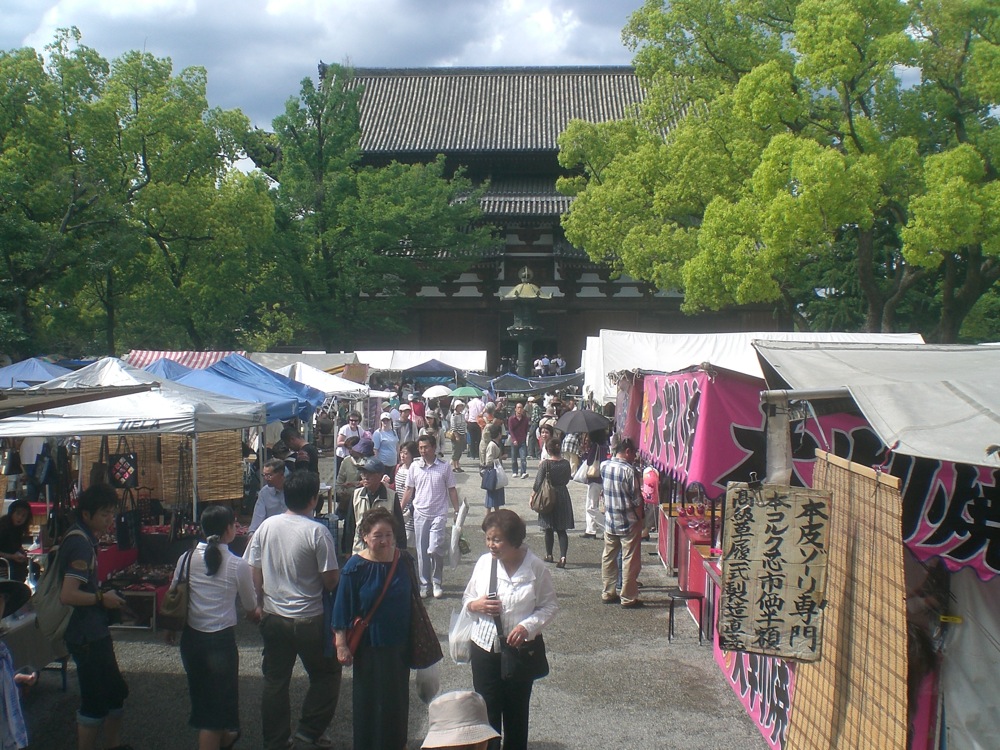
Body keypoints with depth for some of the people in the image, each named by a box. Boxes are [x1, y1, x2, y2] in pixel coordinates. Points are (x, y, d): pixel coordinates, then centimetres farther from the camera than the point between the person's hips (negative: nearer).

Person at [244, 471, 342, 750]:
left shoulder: (266, 526, -2)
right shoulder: (317, 531, -17)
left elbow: (254, 570, 4)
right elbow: (331, 580, -15)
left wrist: (260, 603, 13)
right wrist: (338, 574, 6)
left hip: (273, 617, 5)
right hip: (308, 620, -5)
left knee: (275, 682, 15)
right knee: (326, 675, 15)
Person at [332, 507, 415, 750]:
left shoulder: (404, 561, -1)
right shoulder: (355, 567, -13)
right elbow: (342, 609, -8)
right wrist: (341, 643, -11)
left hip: (399, 643, 4)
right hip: (370, 646, -4)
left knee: (398, 701, 14)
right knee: (370, 701, 7)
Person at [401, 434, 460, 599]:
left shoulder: (445, 467, -1)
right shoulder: (414, 467, 3)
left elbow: (451, 490, 4)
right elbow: (409, 490, 9)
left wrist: (457, 511, 0)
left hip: (438, 514, -2)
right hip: (420, 514, 2)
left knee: (434, 549, -13)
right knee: (422, 552, 5)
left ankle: (437, 582, 7)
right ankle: (425, 584, 17)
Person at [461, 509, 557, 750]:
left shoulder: (536, 567, -11)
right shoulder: (484, 562, -2)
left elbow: (549, 606, -4)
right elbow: (467, 598, 9)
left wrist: (528, 626, -20)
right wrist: (476, 605, -14)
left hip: (520, 649, -2)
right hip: (485, 648, 2)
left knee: (516, 711, 14)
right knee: (487, 711, 5)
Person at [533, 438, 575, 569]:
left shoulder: (545, 464, -13)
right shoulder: (566, 463, -3)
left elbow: (538, 482, -12)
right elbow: (567, 480, 9)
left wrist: (532, 496, -1)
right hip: (563, 496, 3)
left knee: (548, 529, 13)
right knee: (561, 530, 4)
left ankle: (549, 555, 23)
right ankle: (563, 556, -11)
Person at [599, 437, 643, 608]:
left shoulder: (604, 466, 0)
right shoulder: (628, 470, -19)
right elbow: (636, 499, -14)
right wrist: (640, 518, -2)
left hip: (609, 521, 6)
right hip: (629, 523, -6)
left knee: (608, 557, 15)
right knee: (630, 561, 2)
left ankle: (608, 593, 23)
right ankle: (628, 598, 7)